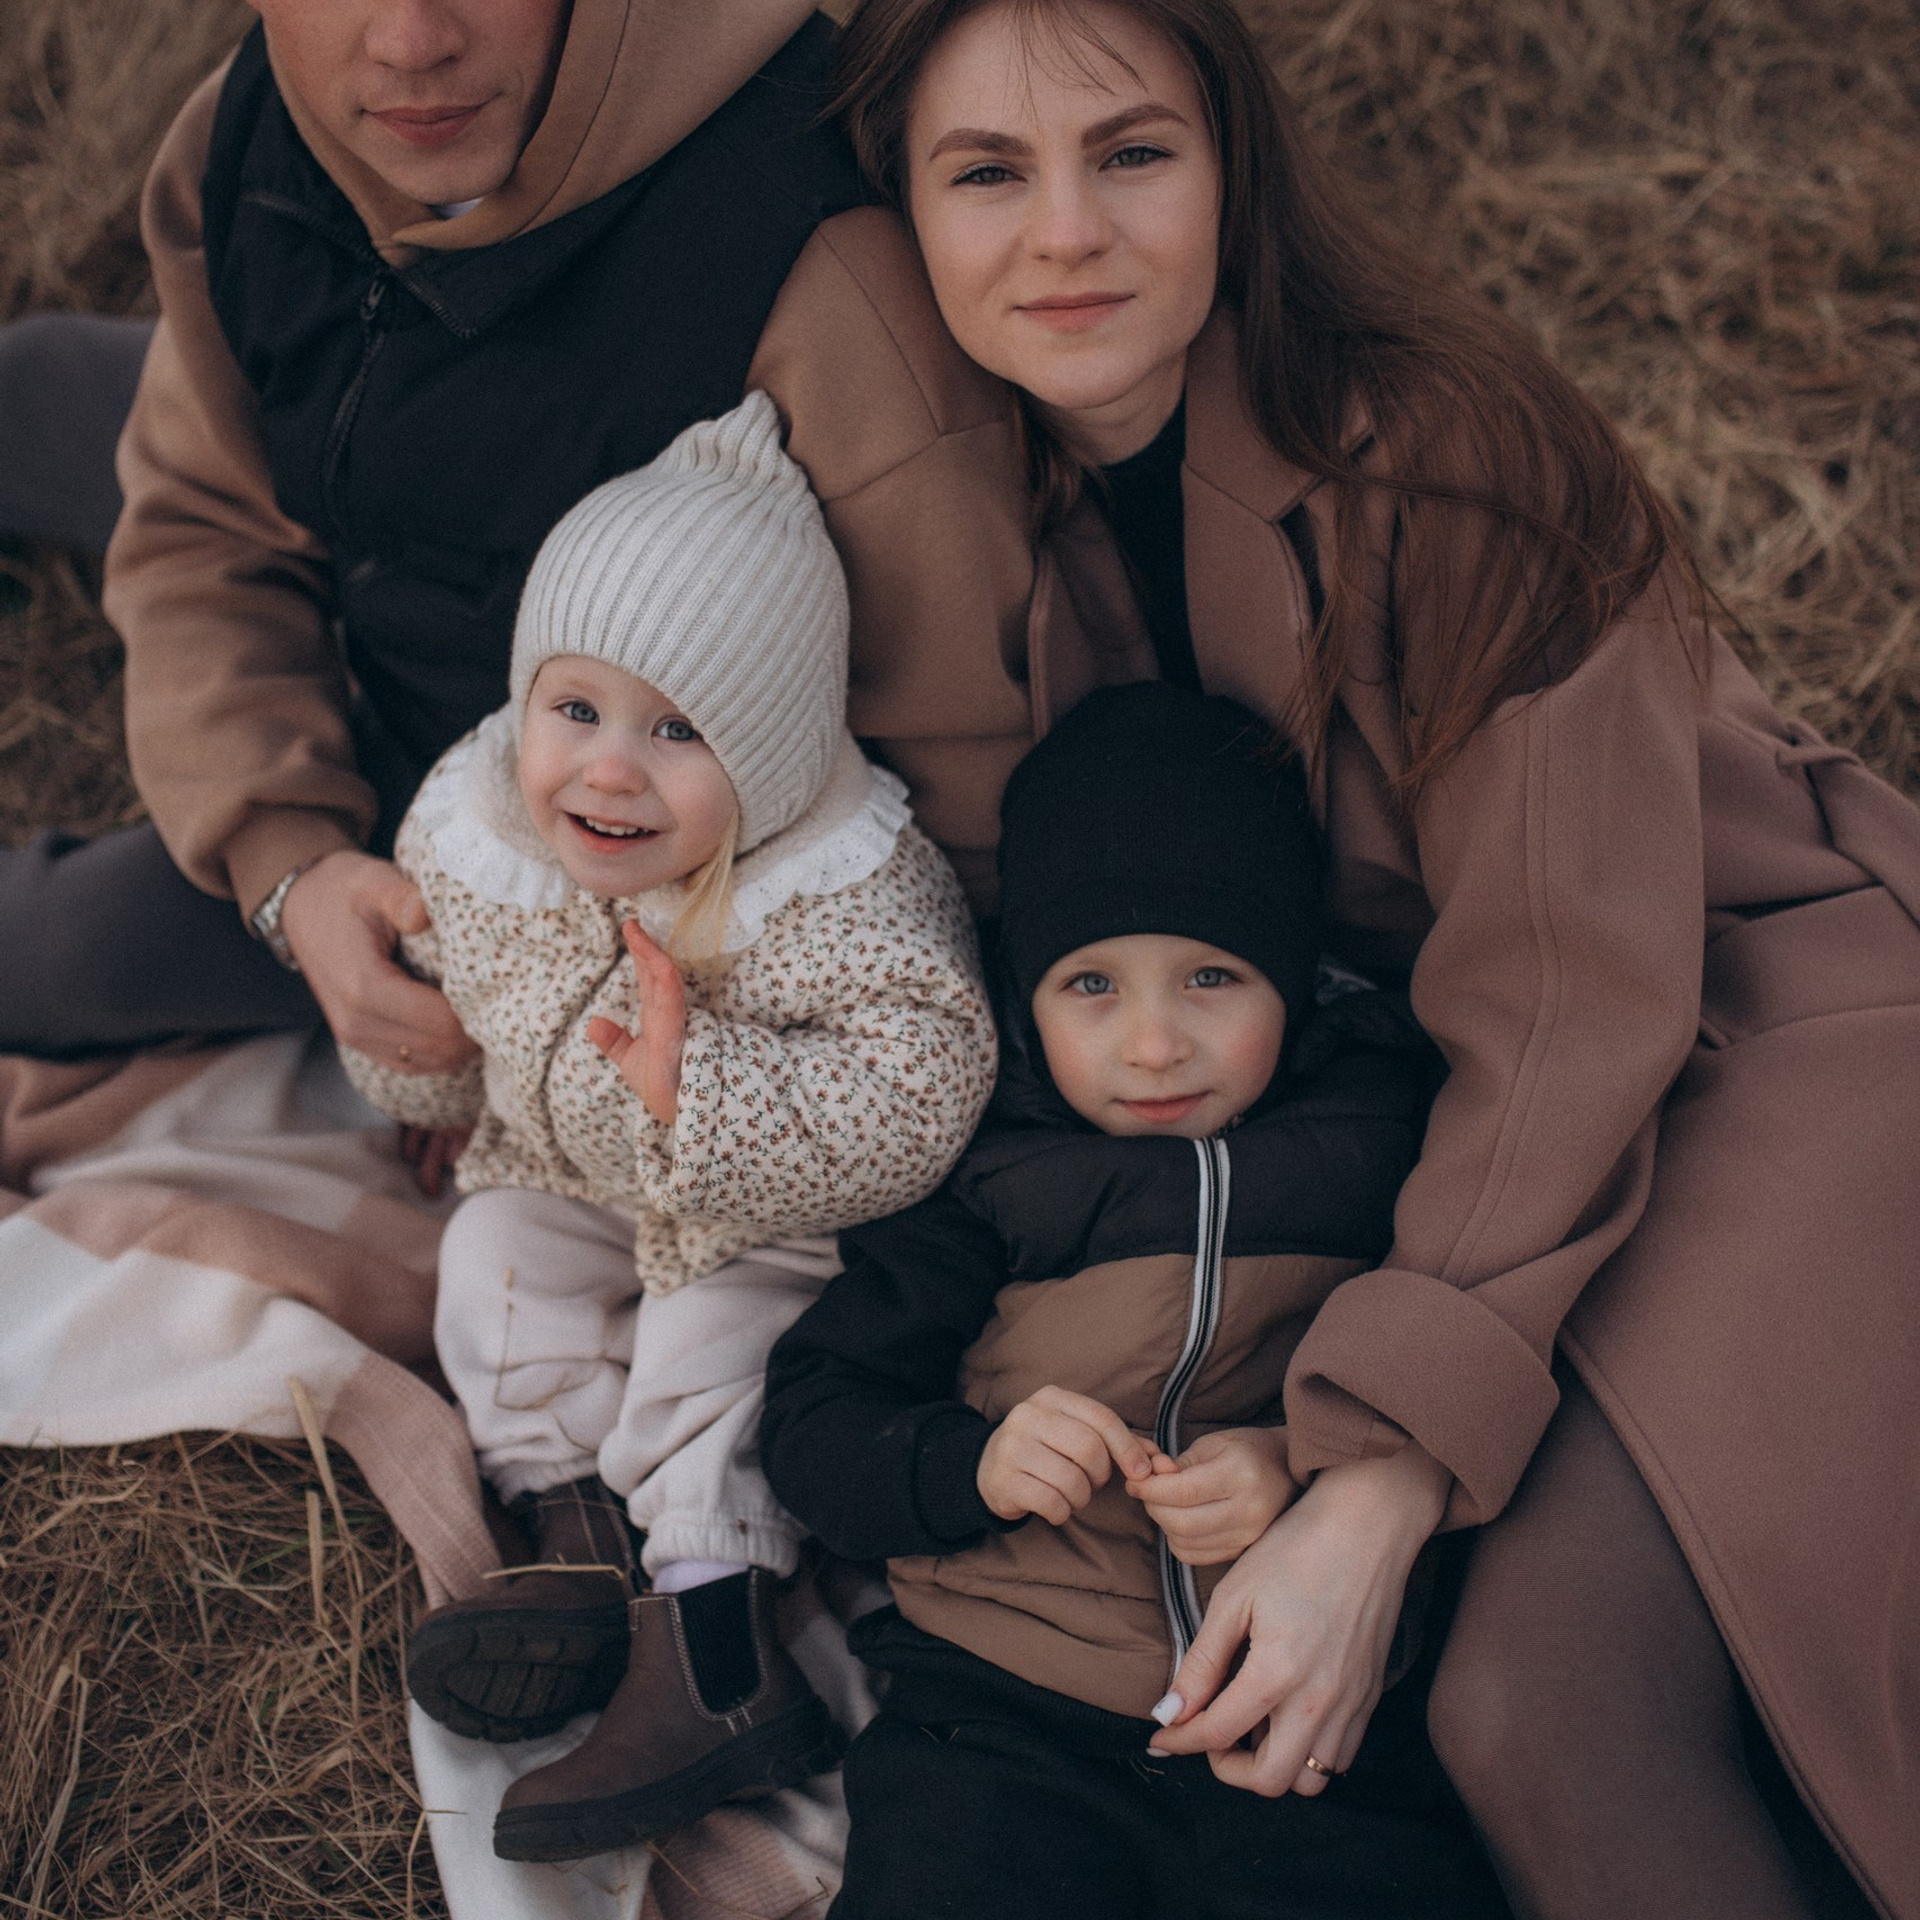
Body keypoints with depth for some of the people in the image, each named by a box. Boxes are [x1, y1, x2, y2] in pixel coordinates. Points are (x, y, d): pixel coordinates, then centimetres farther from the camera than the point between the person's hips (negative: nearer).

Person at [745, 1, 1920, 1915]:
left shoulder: (1429, 449, -22)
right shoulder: (961, 472, -2)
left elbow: (1566, 990, -22)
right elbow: (987, 857, -11)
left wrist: (1379, 1487, -28)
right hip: (1416, 1088, 5)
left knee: (1544, 1701, -26)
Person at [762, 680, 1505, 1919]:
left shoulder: (1374, 1149, 11)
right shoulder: (986, 1179, 12)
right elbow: (812, 1420, 11)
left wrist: (1313, 1476, -11)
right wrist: (972, 1465, -7)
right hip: (1004, 1722, 0)